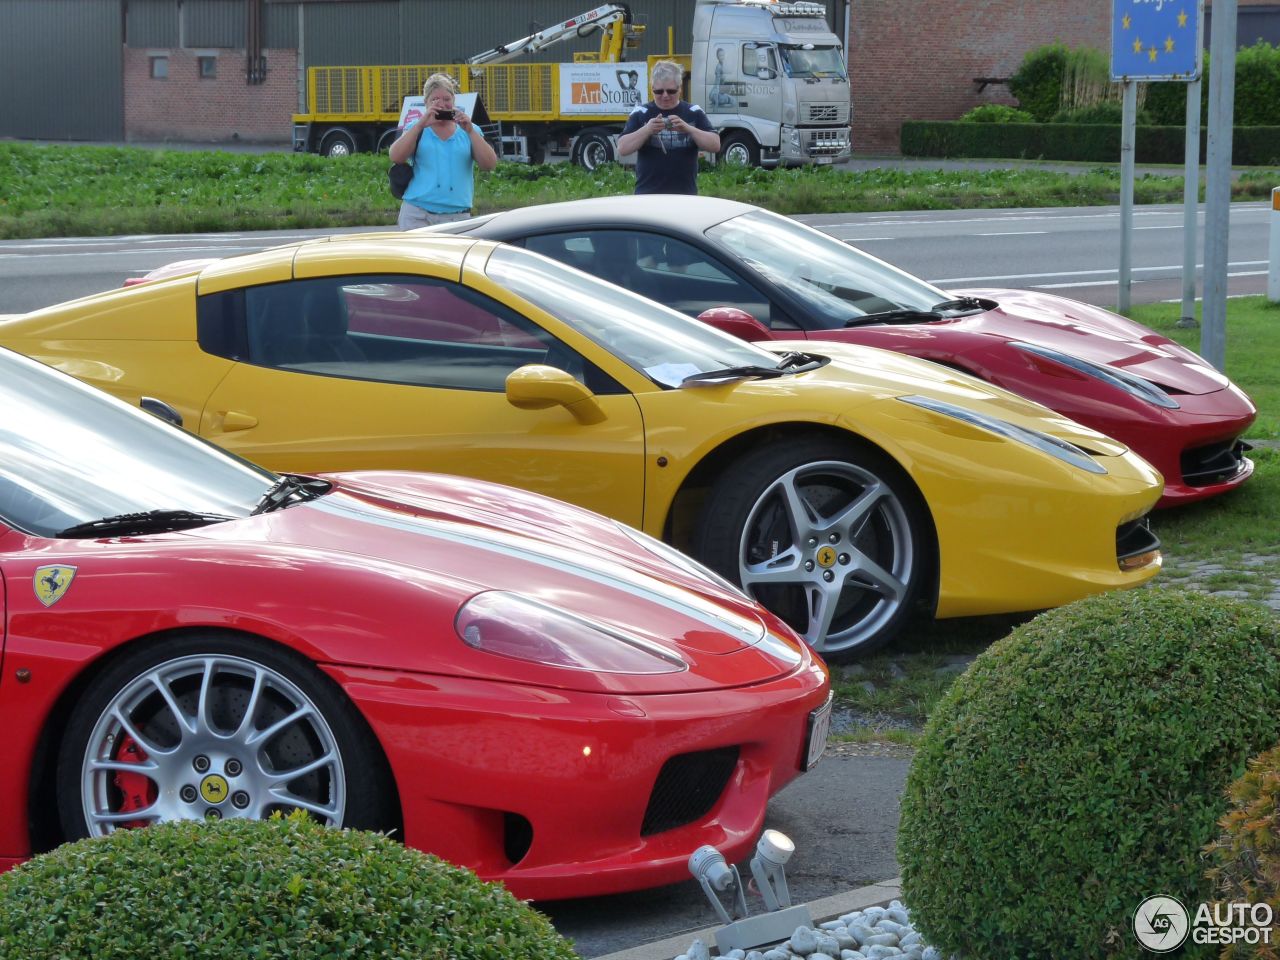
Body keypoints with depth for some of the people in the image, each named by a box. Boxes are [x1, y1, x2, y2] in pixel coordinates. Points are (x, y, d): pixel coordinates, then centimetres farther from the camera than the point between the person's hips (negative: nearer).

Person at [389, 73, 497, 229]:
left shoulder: (469, 131, 13)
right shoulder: (416, 129, 13)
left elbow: (489, 164, 0)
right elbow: (396, 157, -4)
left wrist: (470, 131, -11)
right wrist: (420, 125, -12)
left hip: (457, 217, 0)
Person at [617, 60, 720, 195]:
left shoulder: (694, 113, 8)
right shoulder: (640, 114, 5)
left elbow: (715, 145, -1)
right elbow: (622, 149, -2)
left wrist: (688, 129, -17)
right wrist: (647, 130, -18)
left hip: (685, 195, 1)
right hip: (648, 195, -1)